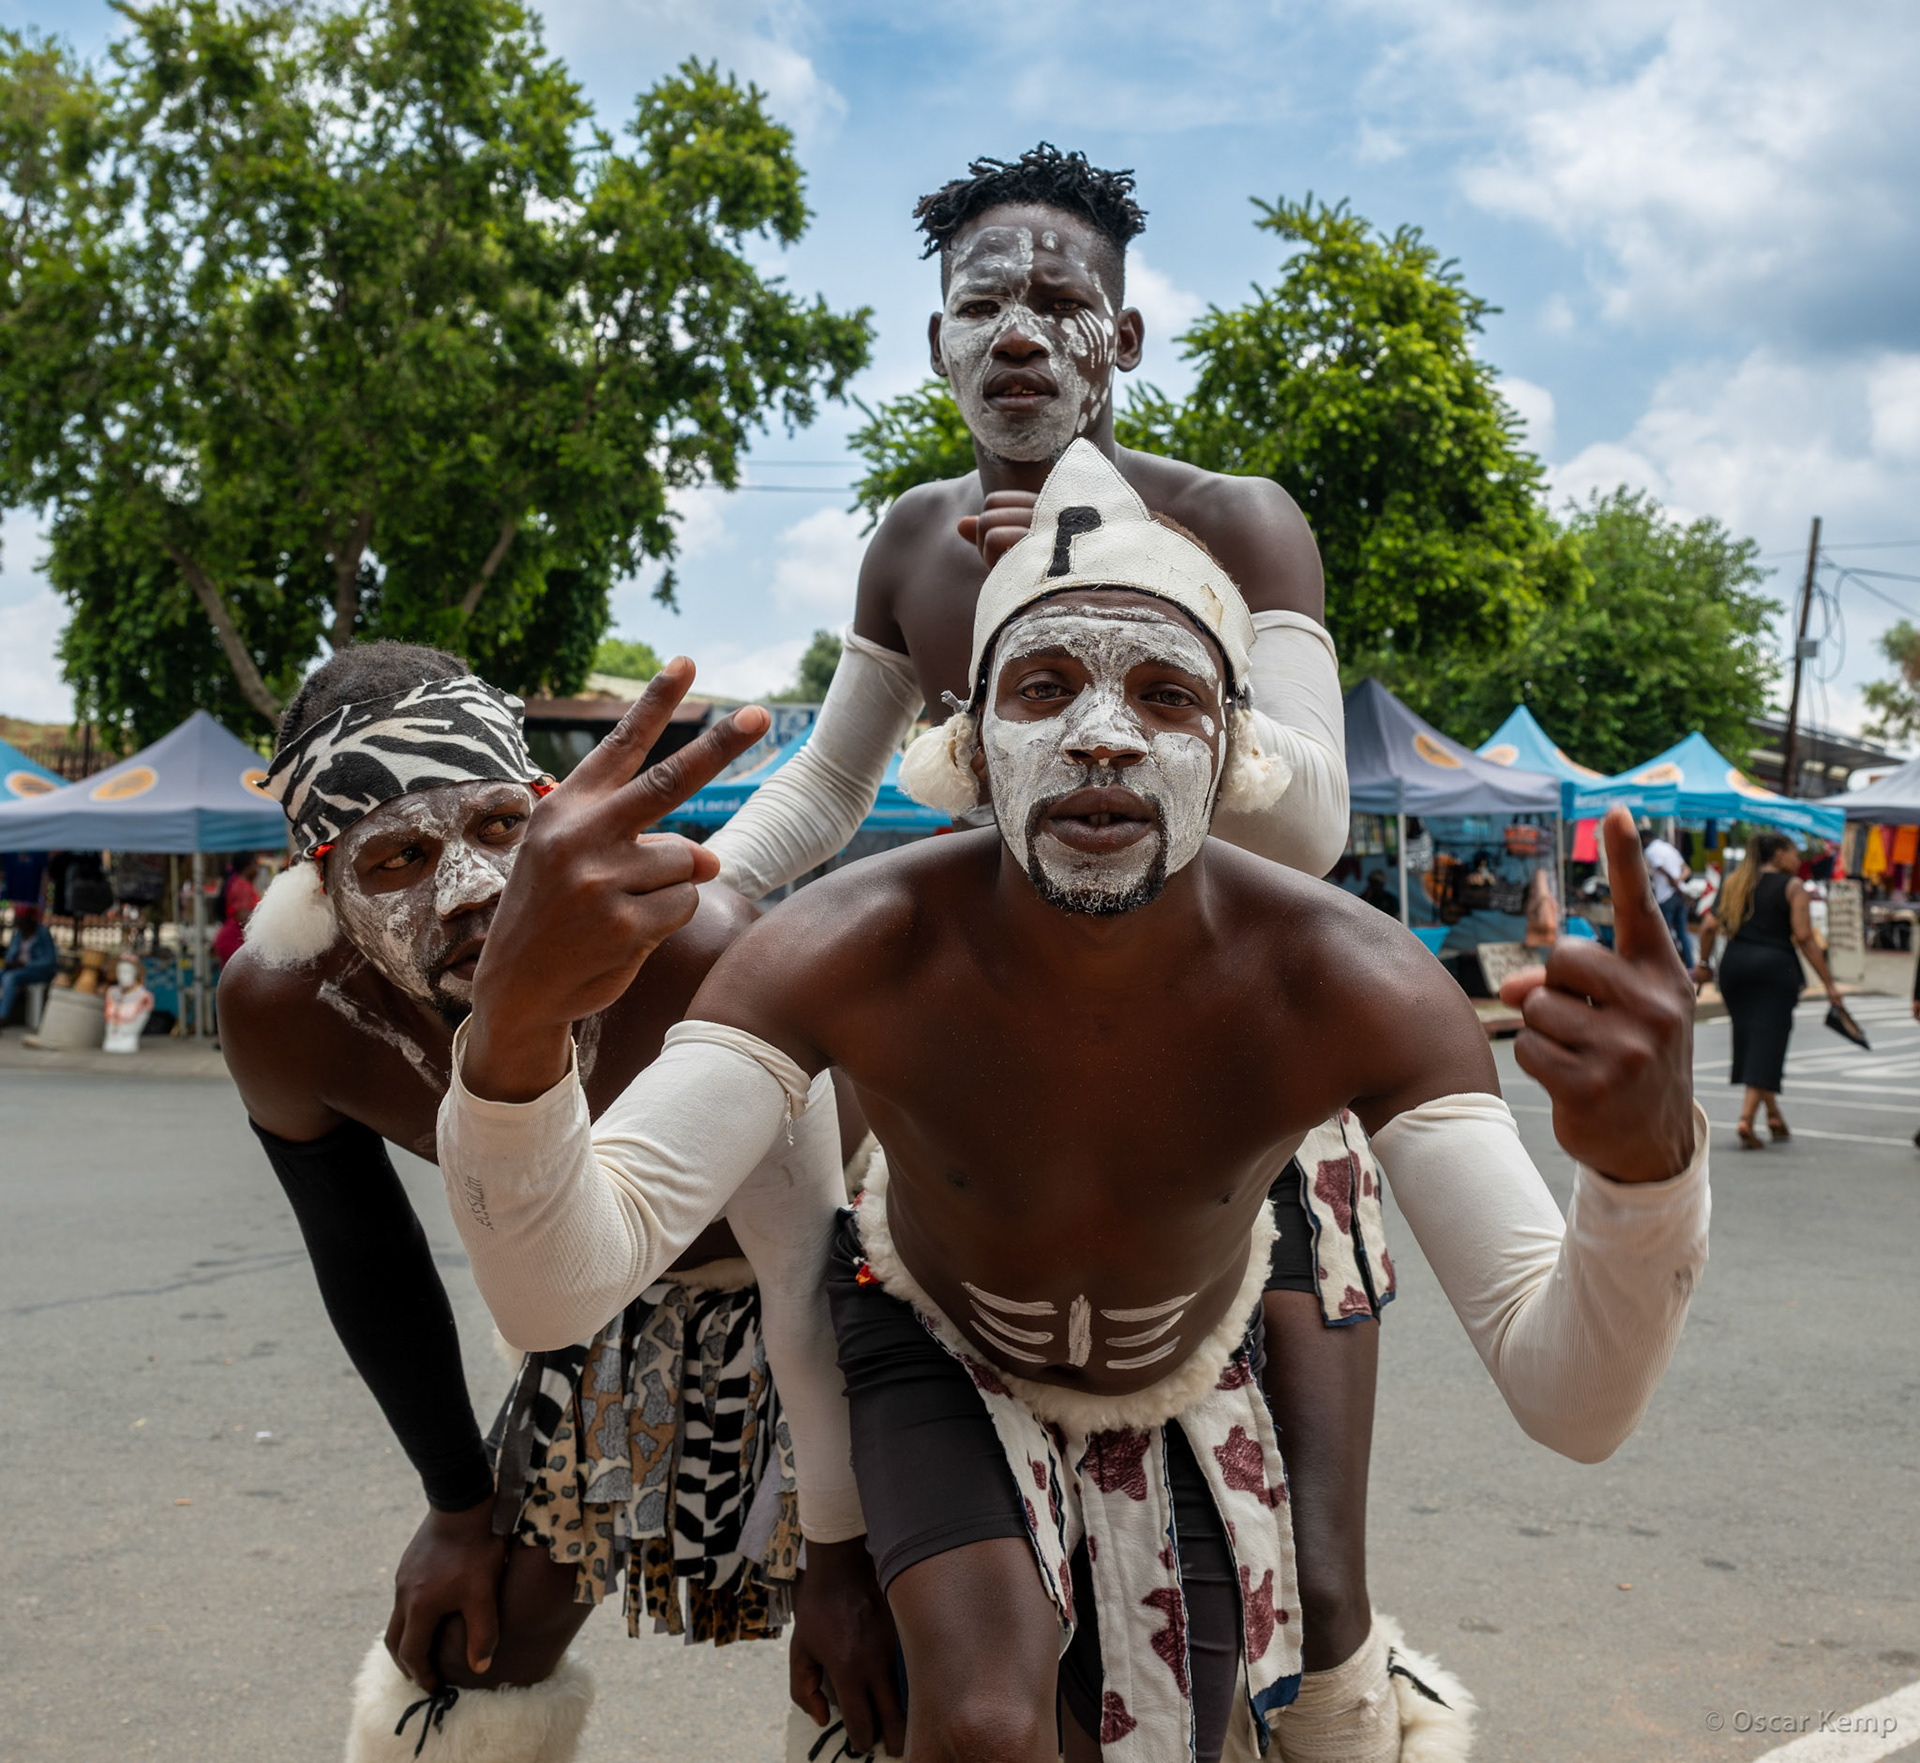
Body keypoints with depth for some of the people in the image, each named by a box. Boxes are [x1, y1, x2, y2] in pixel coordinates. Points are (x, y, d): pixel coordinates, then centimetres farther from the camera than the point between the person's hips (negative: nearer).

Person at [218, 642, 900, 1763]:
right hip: (622, 1288, 4)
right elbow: (366, 1256, -6)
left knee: (877, 1660, -9)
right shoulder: (282, 1007, -26)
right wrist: (459, 1501, 4)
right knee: (475, 1643, 10)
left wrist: (840, 1554, -18)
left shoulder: (694, 947, -40)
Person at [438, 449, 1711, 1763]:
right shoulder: (858, 953, -34)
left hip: (1186, 1382, 2)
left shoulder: (1353, 987, -33)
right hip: (942, 1346, -2)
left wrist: (1646, 1160, -58)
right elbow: (556, 1291, -41)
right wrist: (514, 1022, -63)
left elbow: (1574, 1404, -36)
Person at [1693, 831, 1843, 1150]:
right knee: (1767, 1043, -4)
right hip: (1775, 967, -5)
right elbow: (1804, 937, -9)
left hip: (1735, 965, 5)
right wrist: (1828, 983, -7)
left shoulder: (1734, 882, 13)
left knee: (1748, 1040, 13)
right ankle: (1746, 1119, -15)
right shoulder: (1792, 886, -1)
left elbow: (1709, 926, 7)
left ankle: (1774, 1115, 21)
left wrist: (1703, 963, 22)